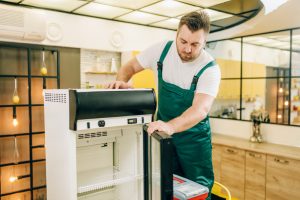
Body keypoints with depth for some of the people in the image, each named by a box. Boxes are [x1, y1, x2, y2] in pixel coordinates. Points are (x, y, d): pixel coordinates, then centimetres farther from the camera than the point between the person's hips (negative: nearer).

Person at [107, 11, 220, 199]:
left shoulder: (210, 69, -21)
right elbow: (131, 66, 3)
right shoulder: (162, 50, -10)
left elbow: (200, 109, -33)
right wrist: (122, 81, -20)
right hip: (163, 130, 3)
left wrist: (170, 126, -50)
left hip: (194, 136, -2)